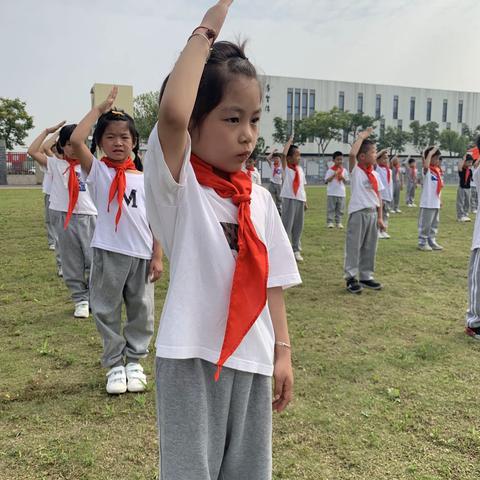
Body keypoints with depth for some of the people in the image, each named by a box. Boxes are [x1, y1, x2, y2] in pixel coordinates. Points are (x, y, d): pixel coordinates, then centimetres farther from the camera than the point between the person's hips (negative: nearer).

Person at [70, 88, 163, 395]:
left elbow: (154, 220, 5)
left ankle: (134, 361, 29)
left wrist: (157, 257, 0)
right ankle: (114, 365, 24)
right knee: (107, 311, 9)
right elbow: (76, 140, -17)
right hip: (108, 253, -1)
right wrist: (100, 109, -8)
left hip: (141, 255, 2)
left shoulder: (144, 178, 4)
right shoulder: (97, 171, 0)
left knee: (141, 312, 12)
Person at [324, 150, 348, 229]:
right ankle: (330, 222, 3)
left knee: (340, 209, 7)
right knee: (331, 208, -1)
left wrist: (343, 178, -10)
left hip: (341, 193, 3)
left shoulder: (344, 170, 7)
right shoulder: (330, 170, -2)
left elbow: (346, 181, 11)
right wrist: (334, 175, -17)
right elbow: (326, 180, -7)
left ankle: (338, 222, 14)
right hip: (332, 193, -3)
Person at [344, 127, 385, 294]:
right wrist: (361, 137, -15)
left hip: (372, 214, 7)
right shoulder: (355, 170, -7)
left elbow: (378, 197, 13)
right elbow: (352, 154, -28)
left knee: (370, 247, 12)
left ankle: (366, 276, 23)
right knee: (354, 246, -1)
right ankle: (351, 277, 8)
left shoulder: (375, 174, 10)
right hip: (358, 213, -7)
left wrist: (380, 217, 11)